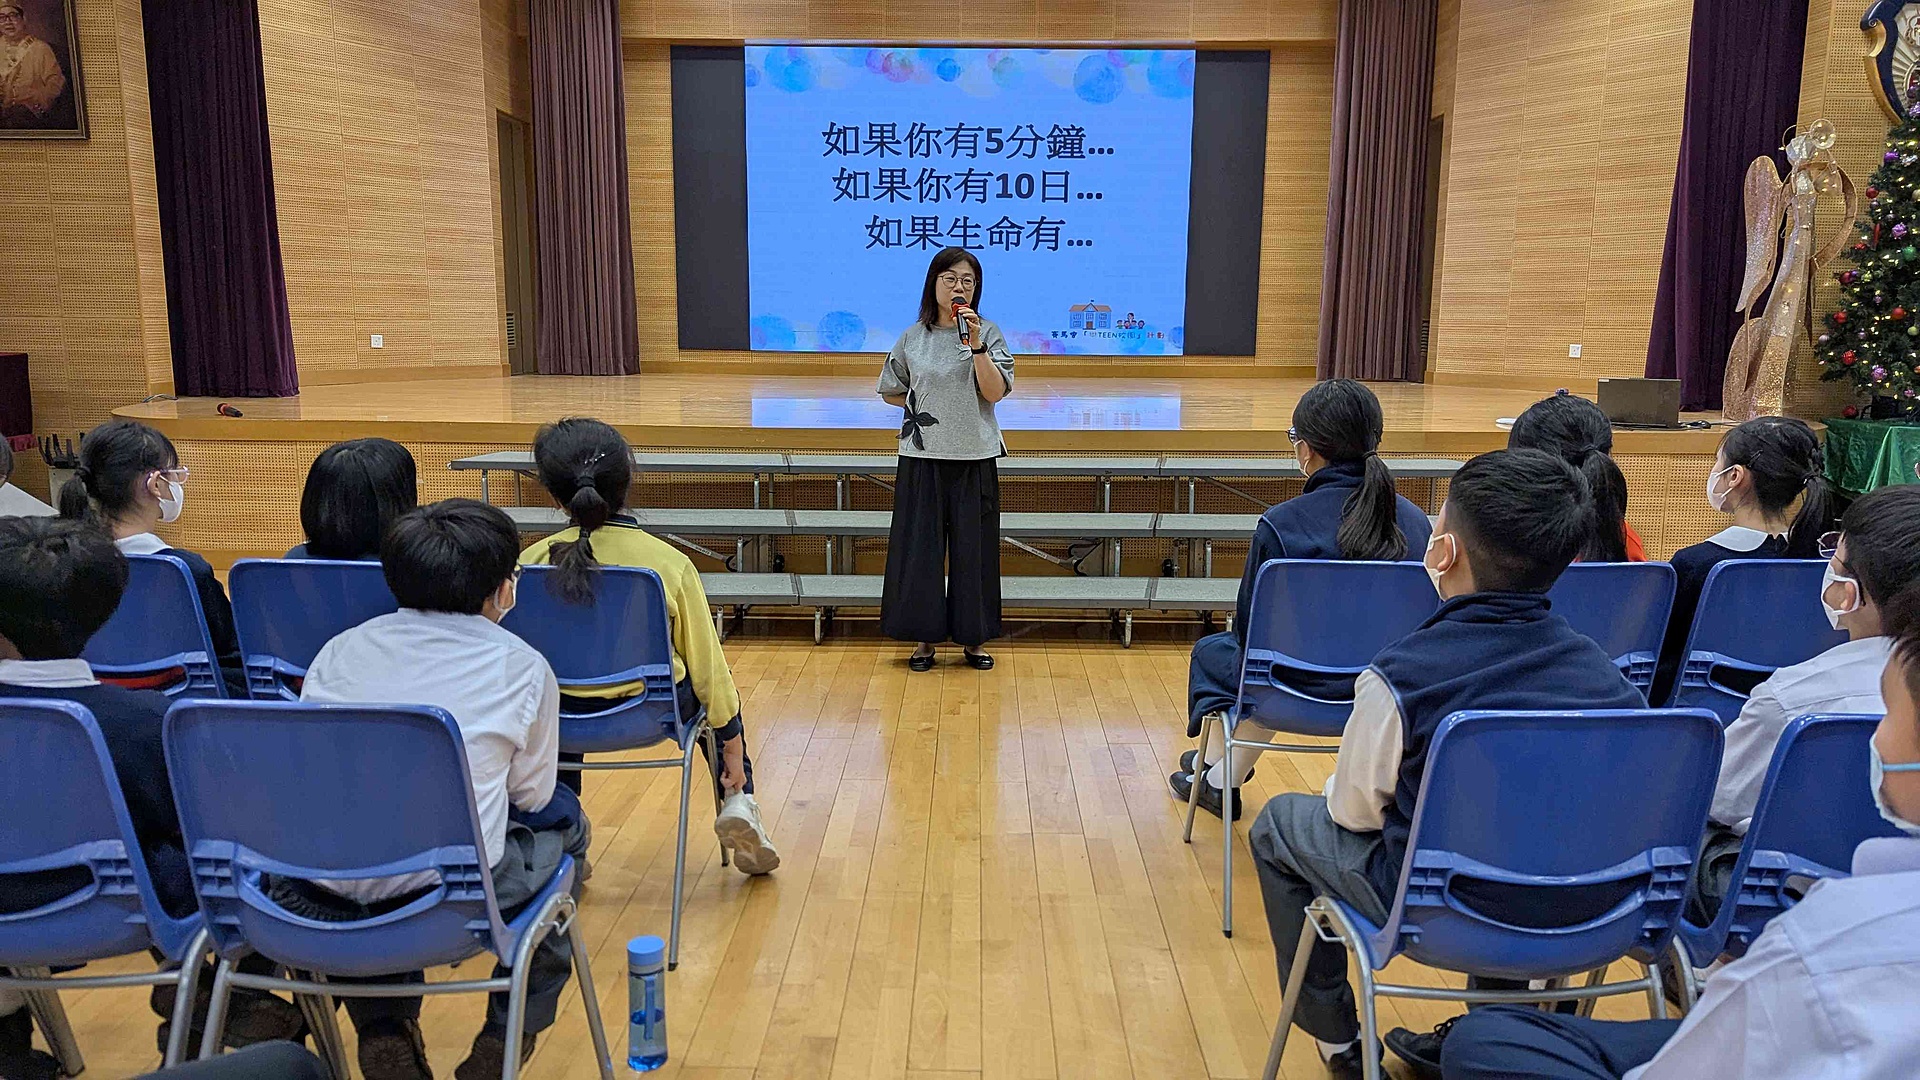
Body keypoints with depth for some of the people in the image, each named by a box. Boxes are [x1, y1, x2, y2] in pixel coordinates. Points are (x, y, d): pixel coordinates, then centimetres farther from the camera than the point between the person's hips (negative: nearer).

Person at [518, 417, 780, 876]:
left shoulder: (532, 563, -13)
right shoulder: (669, 563, -16)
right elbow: (707, 665, -7)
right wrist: (733, 748, 7)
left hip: (567, 718, 1)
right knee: (715, 691, 31)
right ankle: (737, 800, 16)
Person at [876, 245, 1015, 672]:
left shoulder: (988, 333, 1)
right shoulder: (913, 337, 5)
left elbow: (995, 392, -11)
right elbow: (892, 392, 18)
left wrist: (976, 345, -19)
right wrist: (925, 406, 6)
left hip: (974, 458, -1)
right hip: (922, 458, 1)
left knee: (973, 548, 4)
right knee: (919, 546, 3)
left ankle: (973, 638, 15)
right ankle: (924, 638, 14)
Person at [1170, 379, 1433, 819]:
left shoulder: (1280, 524, -21)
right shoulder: (1415, 521, -8)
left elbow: (1249, 626, -10)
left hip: (1306, 691, -4)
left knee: (1211, 650, 28)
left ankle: (1217, 778, 47)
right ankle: (1221, 777, 46)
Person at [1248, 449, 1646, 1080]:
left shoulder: (1400, 675, -23)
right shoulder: (1602, 668, -9)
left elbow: (1355, 812, -9)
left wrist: (1340, 788, 14)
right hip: (1583, 912, 5)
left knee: (1280, 822, 18)